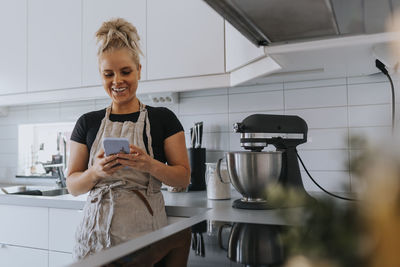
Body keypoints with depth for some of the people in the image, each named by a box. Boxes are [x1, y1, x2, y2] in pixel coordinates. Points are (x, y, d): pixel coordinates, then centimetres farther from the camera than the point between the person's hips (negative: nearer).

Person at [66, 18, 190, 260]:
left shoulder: (163, 118, 1)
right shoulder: (87, 123, 7)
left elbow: (184, 178, -1)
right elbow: (73, 185, 7)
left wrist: (150, 165, -19)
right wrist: (95, 172, -14)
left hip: (144, 230, -1)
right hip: (98, 229, 2)